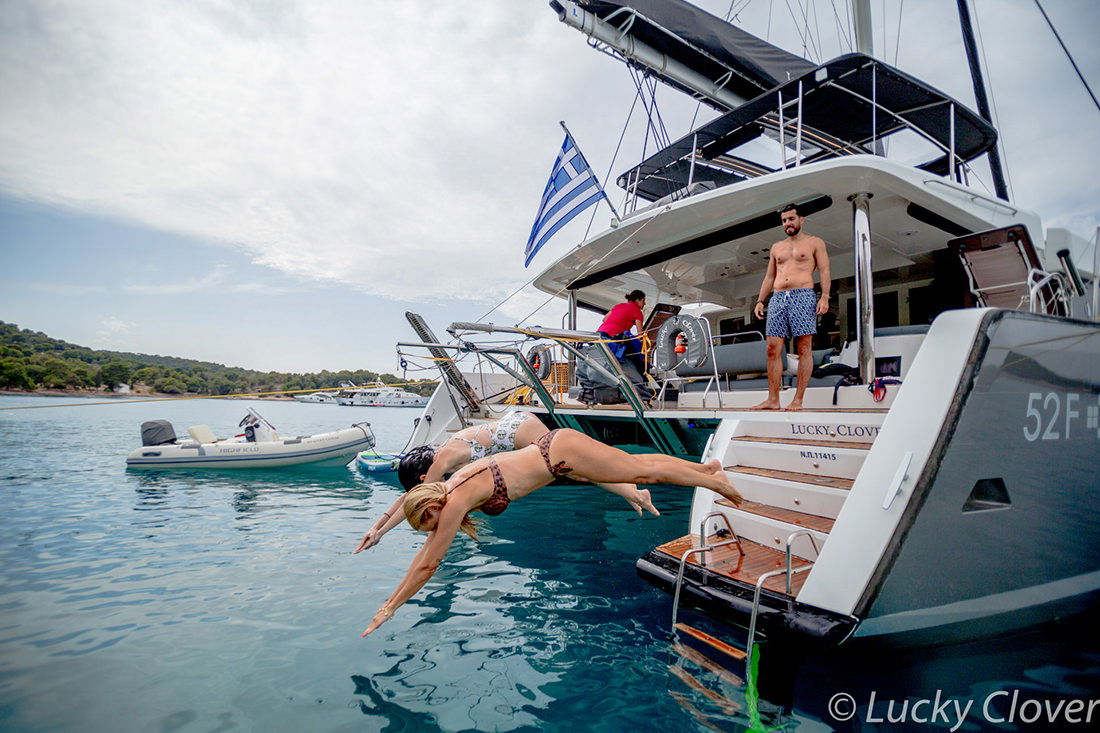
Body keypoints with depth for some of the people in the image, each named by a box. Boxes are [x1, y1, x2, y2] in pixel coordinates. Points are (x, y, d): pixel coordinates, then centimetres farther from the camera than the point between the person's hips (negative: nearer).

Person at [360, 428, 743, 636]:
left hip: (561, 453, -7)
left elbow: (428, 565, -15)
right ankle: (705, 467, 35)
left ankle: (714, 481, 24)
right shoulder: (447, 491, 4)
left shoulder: (457, 501, -20)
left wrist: (388, 610, -6)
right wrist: (391, 598, 17)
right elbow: (426, 551, 14)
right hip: (555, 445, 7)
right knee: (637, 463, 19)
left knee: (643, 469, 6)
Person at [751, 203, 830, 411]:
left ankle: (798, 400, -6)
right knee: (773, 349, -4)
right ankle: (773, 399, -2)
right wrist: (760, 301, 12)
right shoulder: (776, 247, 24)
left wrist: (824, 297, -11)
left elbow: (824, 271, 3)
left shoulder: (815, 243, 12)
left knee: (804, 349, -7)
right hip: (778, 298, 4)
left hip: (803, 296, -4)